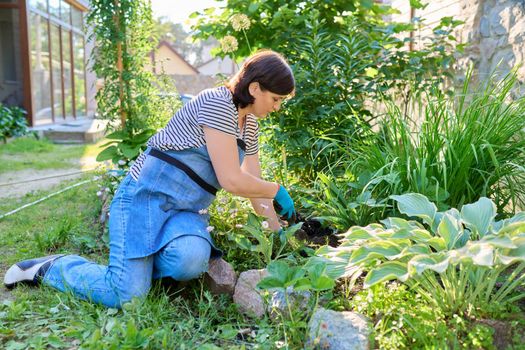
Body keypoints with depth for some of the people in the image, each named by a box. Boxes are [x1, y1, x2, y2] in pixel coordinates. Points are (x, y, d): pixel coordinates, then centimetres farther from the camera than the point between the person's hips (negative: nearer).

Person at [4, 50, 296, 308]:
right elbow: (231, 180, -21)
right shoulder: (216, 102, -17)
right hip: (147, 198, -7)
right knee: (126, 296, -15)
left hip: (186, 211, 7)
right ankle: (51, 268, 11)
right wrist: (278, 190, -6)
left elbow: (255, 186, 14)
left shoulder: (250, 125, 11)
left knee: (191, 262, -26)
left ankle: (145, 262, 5)